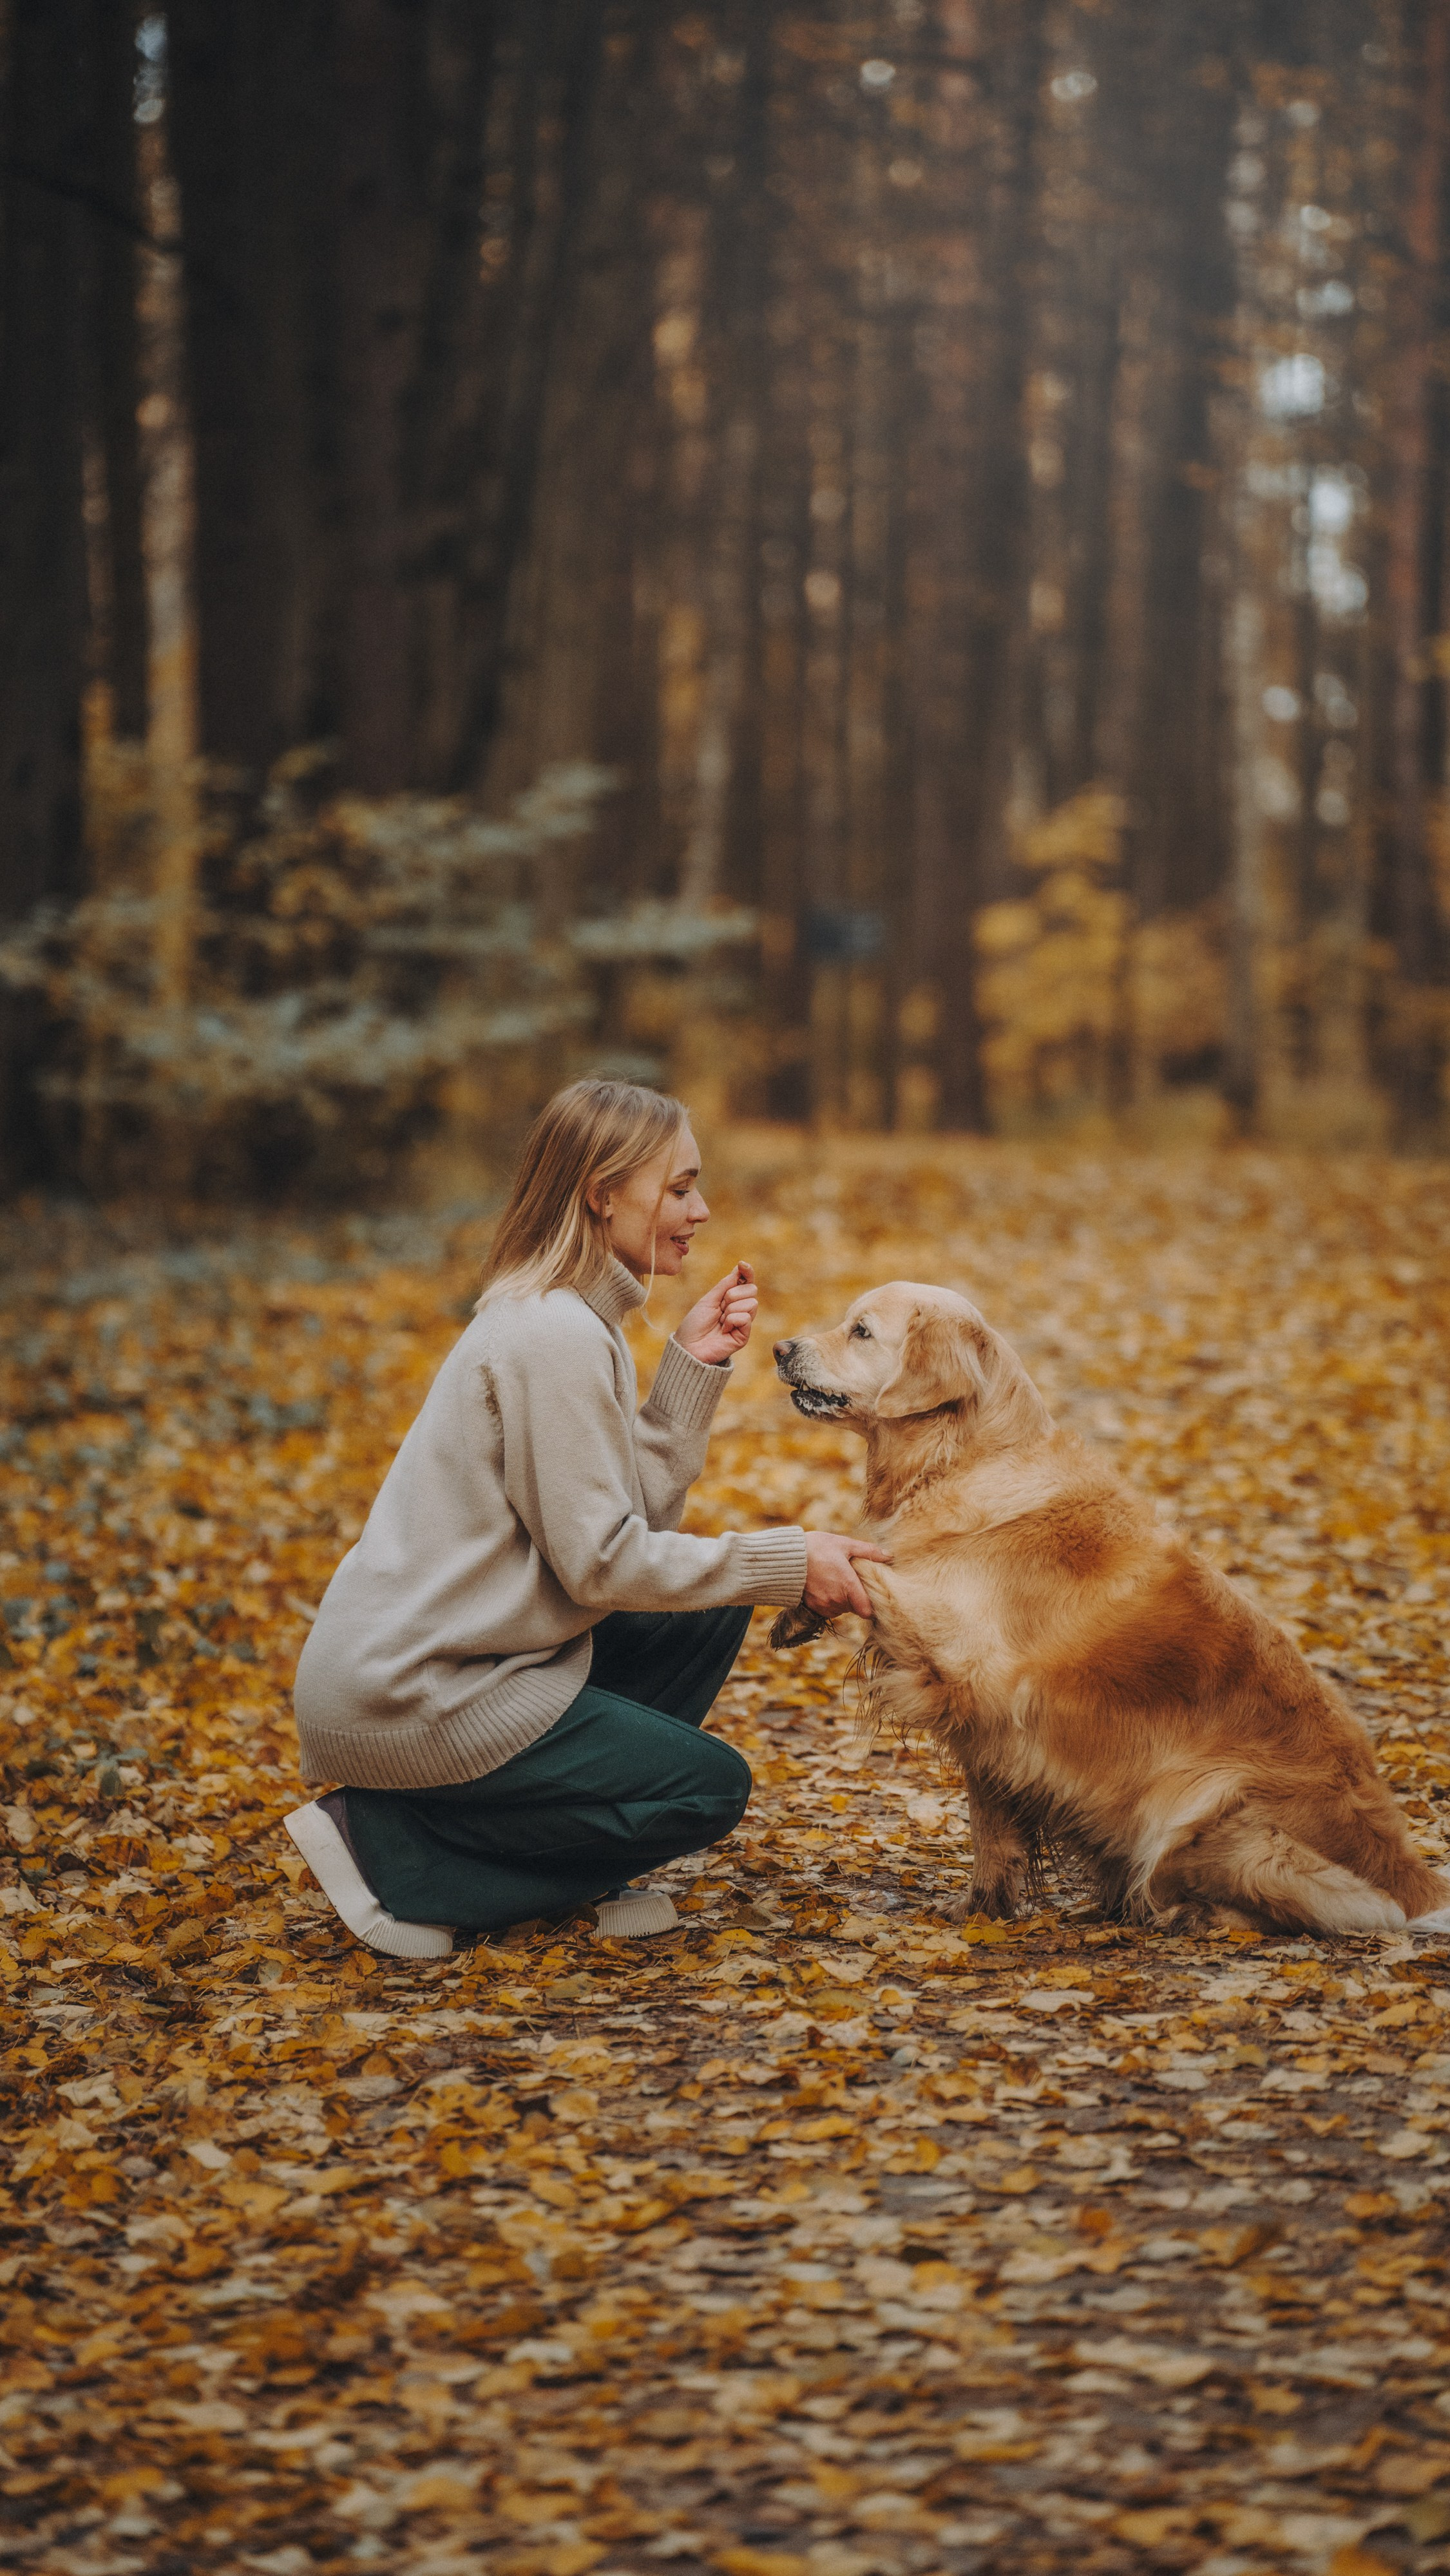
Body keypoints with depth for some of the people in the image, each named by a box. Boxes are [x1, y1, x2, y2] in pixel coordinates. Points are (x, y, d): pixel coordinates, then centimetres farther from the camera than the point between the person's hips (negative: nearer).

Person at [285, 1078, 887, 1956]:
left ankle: (575, 1869, 12)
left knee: (712, 1614, 11)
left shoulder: (575, 1319, 11)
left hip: (445, 1657, 10)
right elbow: (602, 1561, -20)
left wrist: (694, 1366, 0)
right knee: (708, 1786, -5)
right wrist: (786, 1562, -15)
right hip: (406, 1699, -10)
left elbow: (640, 1515, 6)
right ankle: (390, 1849, -5)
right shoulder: (555, 1338, -20)